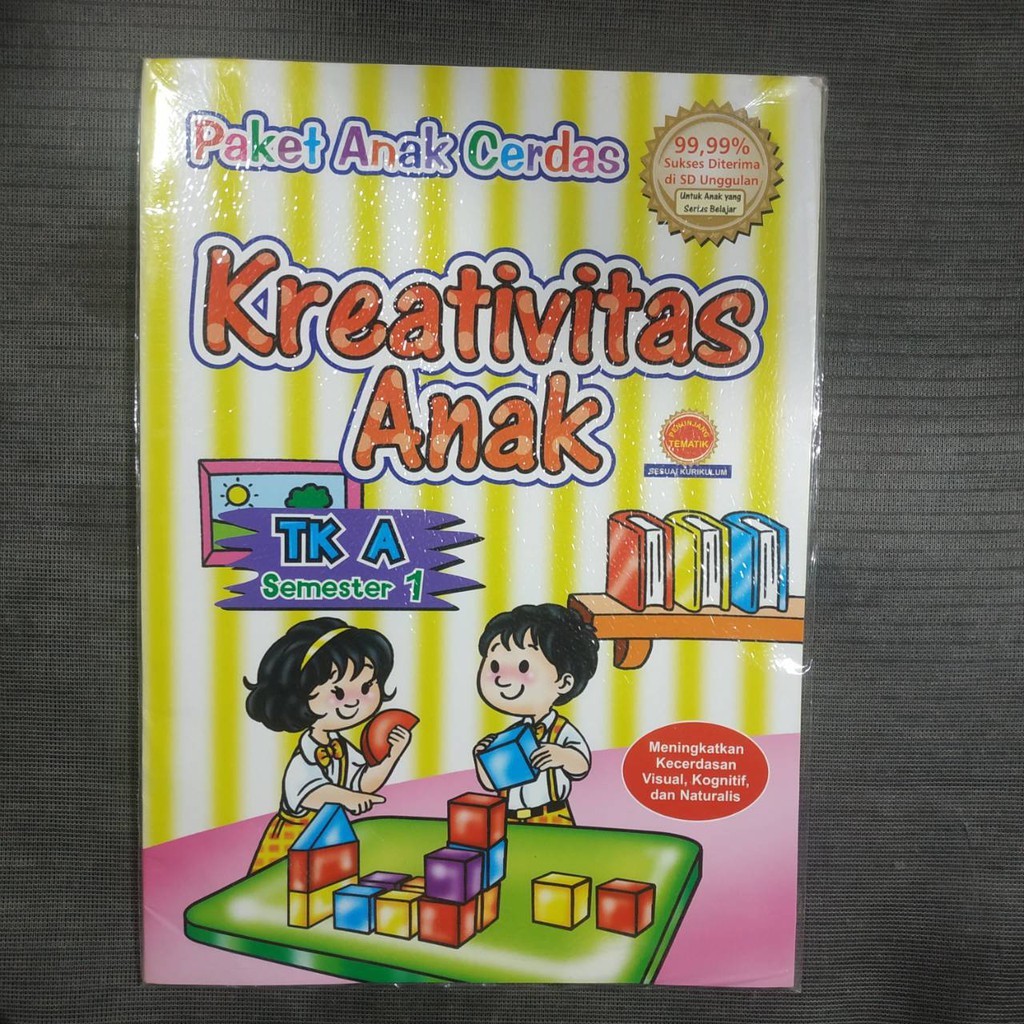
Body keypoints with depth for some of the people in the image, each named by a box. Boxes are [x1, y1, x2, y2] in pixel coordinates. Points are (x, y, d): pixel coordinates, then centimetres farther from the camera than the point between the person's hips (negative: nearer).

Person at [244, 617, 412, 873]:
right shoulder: (306, 754, -23)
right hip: (293, 843, -6)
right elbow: (306, 790, -40)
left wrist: (393, 754, -8)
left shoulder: (340, 747, 2)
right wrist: (346, 797, -55)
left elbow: (365, 783, 4)